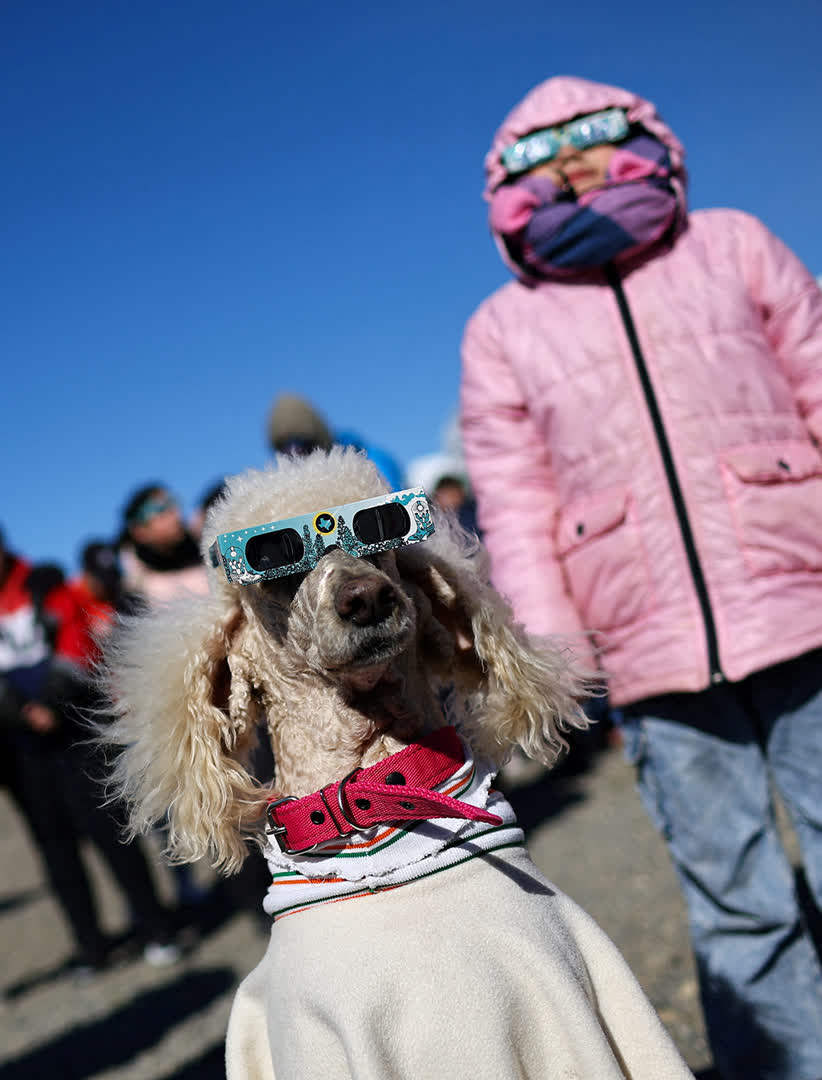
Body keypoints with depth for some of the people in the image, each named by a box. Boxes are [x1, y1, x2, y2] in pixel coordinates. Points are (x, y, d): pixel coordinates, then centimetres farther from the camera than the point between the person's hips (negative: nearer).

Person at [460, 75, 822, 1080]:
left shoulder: (733, 246, 11)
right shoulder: (502, 330, 10)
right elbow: (516, 508, 5)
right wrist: (549, 648, -3)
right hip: (656, 657, 0)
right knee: (736, 909, 6)